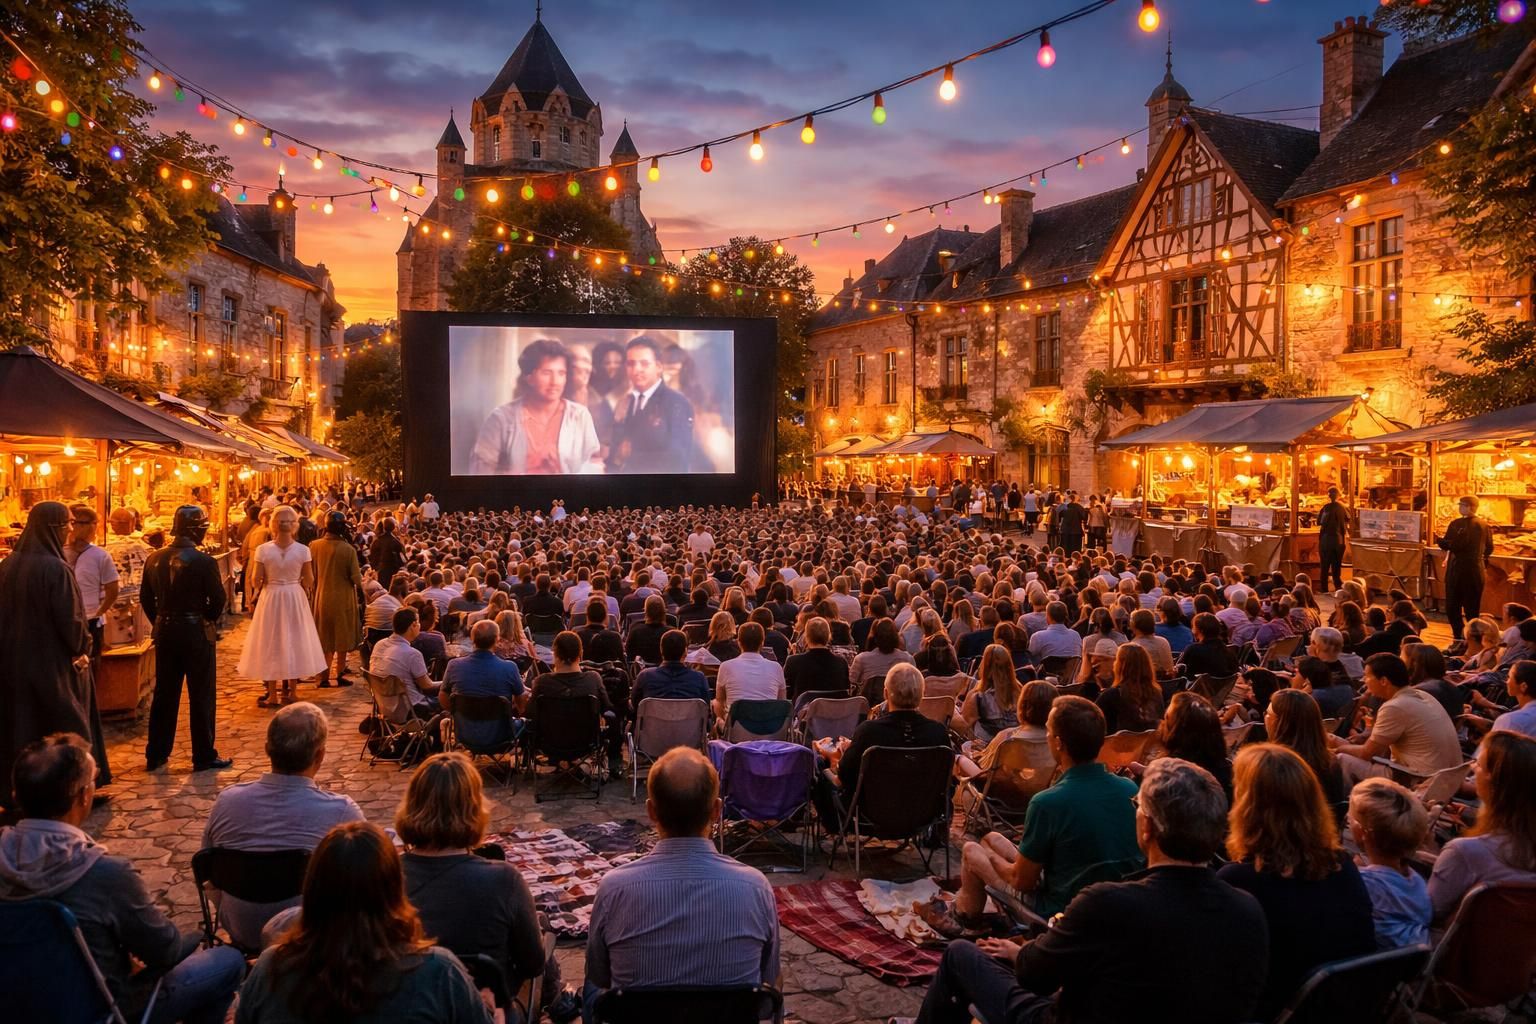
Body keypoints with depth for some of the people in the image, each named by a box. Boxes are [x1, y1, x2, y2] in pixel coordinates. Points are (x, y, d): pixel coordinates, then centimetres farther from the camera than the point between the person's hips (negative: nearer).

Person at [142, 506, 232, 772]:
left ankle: (156, 754, 24)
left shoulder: (155, 559, 0)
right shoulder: (204, 561, -17)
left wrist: (161, 622, 16)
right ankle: (204, 757, 11)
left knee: (164, 693, 16)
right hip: (196, 632, -6)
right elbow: (218, 600, -14)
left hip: (165, 632, 6)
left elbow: (146, 598, 6)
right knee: (201, 696, 4)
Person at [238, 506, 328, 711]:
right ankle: (290, 691, 19)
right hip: (296, 598, 1)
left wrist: (260, 588, 13)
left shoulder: (263, 550, -13)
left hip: (270, 598, -1)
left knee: (271, 645, 9)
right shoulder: (303, 551, -11)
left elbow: (256, 581, -8)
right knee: (294, 642, 12)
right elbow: (309, 582, -3)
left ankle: (272, 694, 14)